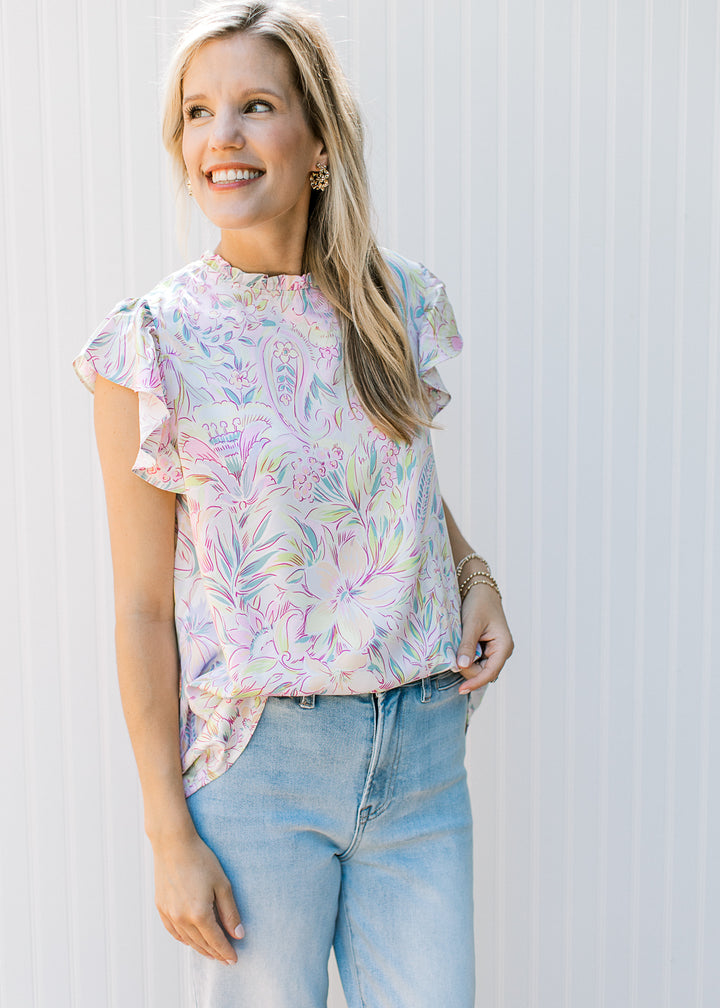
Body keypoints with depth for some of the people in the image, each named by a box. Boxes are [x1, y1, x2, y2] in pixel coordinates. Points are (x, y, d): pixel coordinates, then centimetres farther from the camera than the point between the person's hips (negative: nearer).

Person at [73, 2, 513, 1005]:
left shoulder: (400, 303, 3)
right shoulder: (153, 344, -8)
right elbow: (143, 606, -7)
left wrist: (476, 576, 1)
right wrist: (170, 835, -7)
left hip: (422, 747, 4)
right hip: (257, 758, -3)